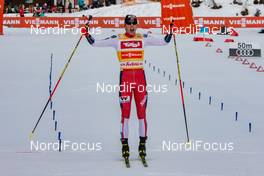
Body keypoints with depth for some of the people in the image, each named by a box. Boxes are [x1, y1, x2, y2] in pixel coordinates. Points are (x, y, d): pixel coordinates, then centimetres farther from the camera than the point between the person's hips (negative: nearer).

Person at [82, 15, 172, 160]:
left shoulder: (143, 38, 10)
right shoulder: (117, 39, 5)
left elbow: (163, 41, 9)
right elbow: (96, 43, 4)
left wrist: (171, 31, -4)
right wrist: (87, 35, -9)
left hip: (140, 77, 2)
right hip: (125, 76, -2)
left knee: (142, 110, 2)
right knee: (125, 111, -4)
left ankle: (142, 143, 10)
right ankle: (125, 143, 1)